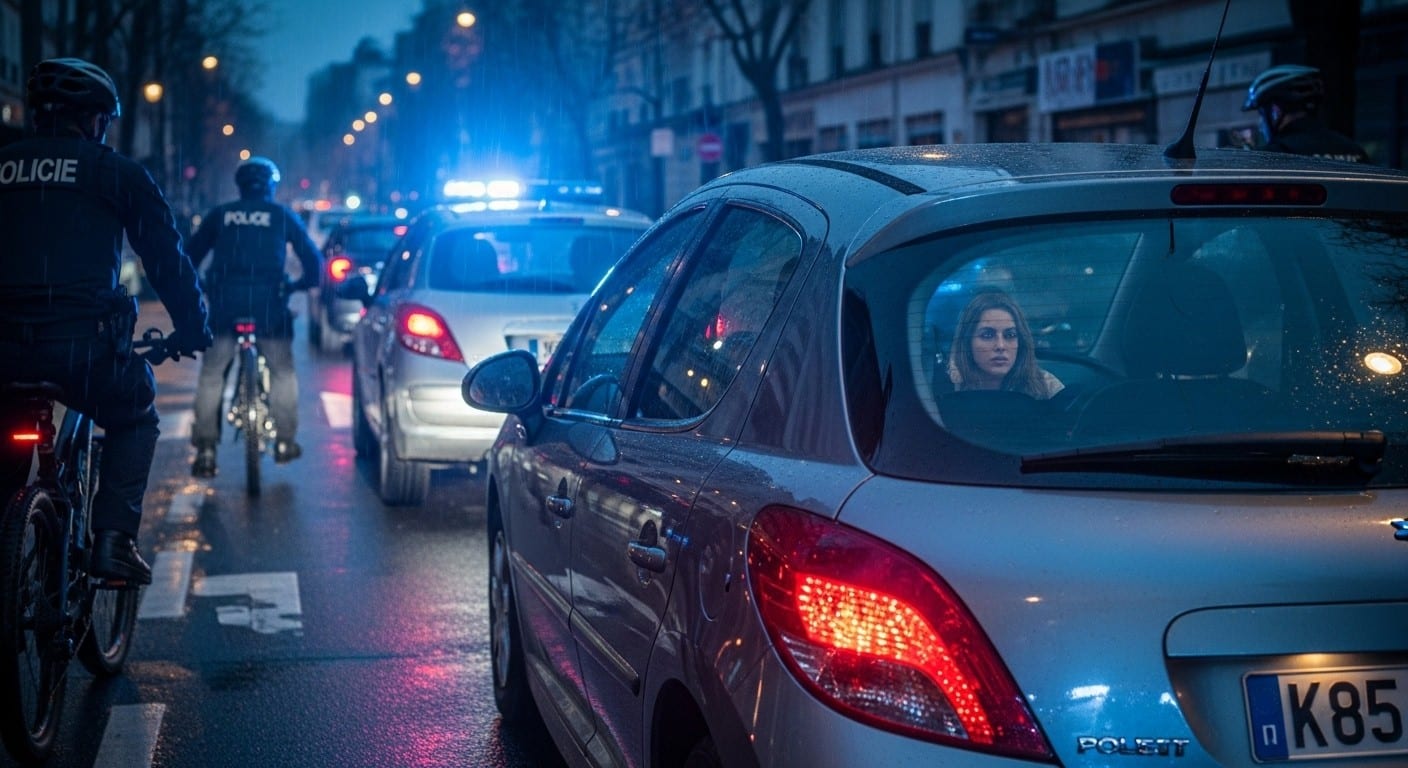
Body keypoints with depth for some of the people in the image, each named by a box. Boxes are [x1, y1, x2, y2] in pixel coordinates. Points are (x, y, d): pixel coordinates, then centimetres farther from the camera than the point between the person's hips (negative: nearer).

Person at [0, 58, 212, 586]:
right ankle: (114, 540, 7)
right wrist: (192, 327, 22)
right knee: (133, 422, 24)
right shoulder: (117, 173, 7)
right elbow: (167, 257, 9)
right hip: (84, 341, -3)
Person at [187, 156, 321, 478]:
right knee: (282, 372, 14)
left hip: (224, 302, 1)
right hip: (269, 302, -1)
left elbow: (191, 254, 15)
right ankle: (284, 442, 13)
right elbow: (312, 258, 11)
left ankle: (205, 449, 0)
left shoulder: (219, 214, 13)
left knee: (211, 375, 6)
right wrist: (302, 284, 29)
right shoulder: (283, 215, 10)